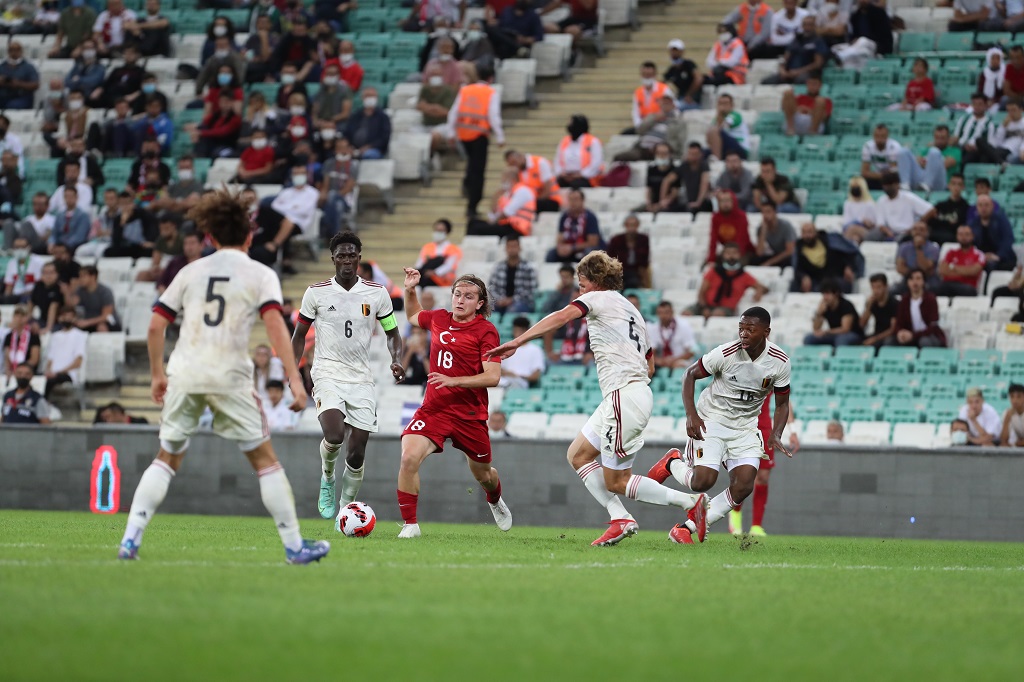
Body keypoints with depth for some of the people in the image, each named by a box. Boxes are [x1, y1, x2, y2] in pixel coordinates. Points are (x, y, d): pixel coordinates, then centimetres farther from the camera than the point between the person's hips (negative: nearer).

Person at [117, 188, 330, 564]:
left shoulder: (191, 272, 14)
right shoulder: (260, 275, 5)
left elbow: (155, 325, 11)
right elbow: (275, 325, -10)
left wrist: (158, 374, 23)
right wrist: (295, 379, -13)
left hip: (184, 375, 3)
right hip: (230, 376, -3)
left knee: (166, 458, 14)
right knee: (265, 459, 7)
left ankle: (130, 539, 3)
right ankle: (294, 545, 8)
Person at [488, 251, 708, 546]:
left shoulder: (600, 299, -2)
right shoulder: (633, 312, 24)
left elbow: (562, 317, -20)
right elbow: (650, 366, 26)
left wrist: (517, 342, -27)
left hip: (624, 397, -10)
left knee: (616, 482, -3)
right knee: (578, 455, 14)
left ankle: (690, 501, -6)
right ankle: (620, 519, 5)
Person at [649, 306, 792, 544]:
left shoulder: (779, 362, -10)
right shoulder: (726, 354, -19)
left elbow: (782, 403, 3)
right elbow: (690, 374, -6)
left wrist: (776, 436, -14)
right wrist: (691, 415, -17)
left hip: (745, 427, 3)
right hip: (711, 420, -3)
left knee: (743, 487, -15)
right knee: (703, 481, -19)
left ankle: (687, 528, -4)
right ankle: (672, 464, 16)